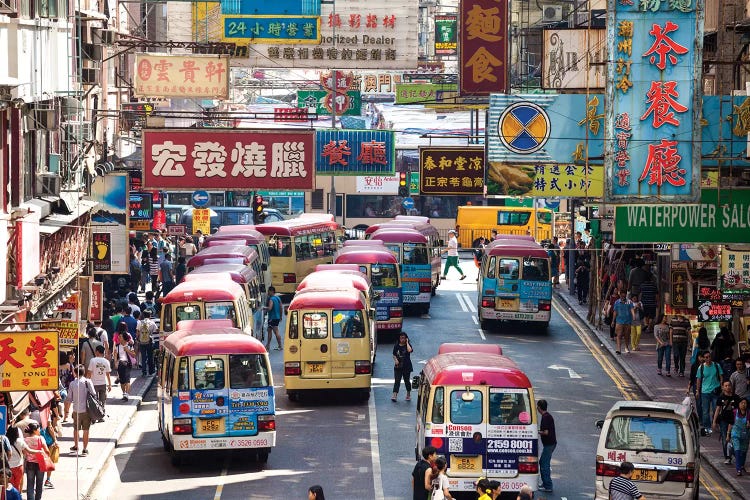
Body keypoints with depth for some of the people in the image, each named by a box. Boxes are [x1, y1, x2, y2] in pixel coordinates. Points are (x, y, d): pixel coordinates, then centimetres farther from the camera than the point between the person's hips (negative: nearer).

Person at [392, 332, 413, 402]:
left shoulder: (407, 345, -2)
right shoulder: (396, 346, 5)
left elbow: (410, 350, -25)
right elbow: (394, 355, 12)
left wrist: (407, 343, -15)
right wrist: (395, 360, -8)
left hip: (406, 366, -1)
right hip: (398, 367, 1)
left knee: (407, 380, 10)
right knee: (397, 381, -7)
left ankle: (408, 394, 27)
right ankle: (394, 395, -14)